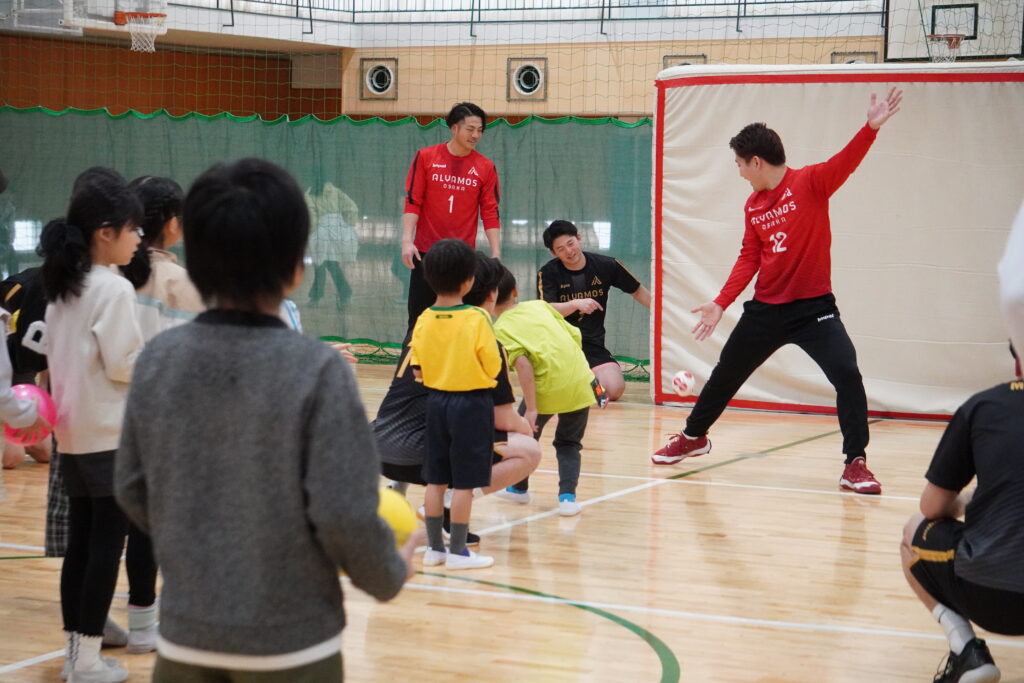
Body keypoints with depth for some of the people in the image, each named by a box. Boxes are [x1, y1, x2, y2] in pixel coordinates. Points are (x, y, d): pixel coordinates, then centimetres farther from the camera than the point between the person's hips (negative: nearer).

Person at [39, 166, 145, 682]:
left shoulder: (63, 287, 10)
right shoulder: (115, 289, -15)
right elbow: (124, 365, -16)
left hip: (73, 435, 8)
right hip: (113, 437, -8)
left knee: (80, 543, 12)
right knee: (107, 545, -2)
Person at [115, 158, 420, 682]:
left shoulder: (157, 360, -3)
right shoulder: (315, 369, -16)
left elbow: (131, 490, 6)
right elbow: (343, 515, -15)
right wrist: (389, 575, 4)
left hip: (187, 632, 3)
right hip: (291, 640, -3)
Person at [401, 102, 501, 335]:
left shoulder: (485, 167, 3)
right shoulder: (426, 157, 1)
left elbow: (490, 213, 3)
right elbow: (412, 202, -1)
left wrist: (496, 253, -4)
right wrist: (407, 241, -10)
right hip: (425, 253, -1)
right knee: (418, 321, 3)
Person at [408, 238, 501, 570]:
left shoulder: (424, 320, -3)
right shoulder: (477, 319, -16)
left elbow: (418, 370, 3)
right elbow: (493, 368, -10)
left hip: (436, 400, 5)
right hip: (471, 402, -5)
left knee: (436, 479, 12)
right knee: (464, 482, 2)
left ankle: (434, 547, 18)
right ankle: (457, 551, 7)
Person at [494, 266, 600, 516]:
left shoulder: (501, 329, -2)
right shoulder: (538, 305, 13)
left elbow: (523, 364, -15)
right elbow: (575, 336, 11)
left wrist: (531, 408, -16)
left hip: (547, 387, -4)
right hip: (580, 381, 4)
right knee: (569, 443, 20)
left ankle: (519, 488, 38)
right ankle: (568, 496, 4)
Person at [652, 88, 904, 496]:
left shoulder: (810, 182, -10)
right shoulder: (752, 206, 6)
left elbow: (845, 163, -27)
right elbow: (748, 260, 9)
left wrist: (871, 127, -43)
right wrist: (721, 303, 3)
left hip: (813, 307, -6)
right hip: (766, 309, 6)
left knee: (847, 375, -21)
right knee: (725, 374, 19)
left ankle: (855, 464, -10)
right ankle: (693, 437, 43)